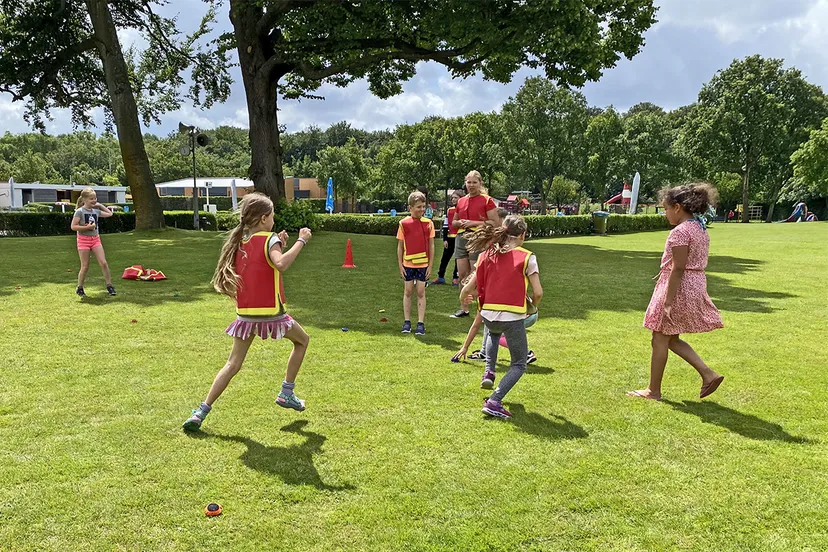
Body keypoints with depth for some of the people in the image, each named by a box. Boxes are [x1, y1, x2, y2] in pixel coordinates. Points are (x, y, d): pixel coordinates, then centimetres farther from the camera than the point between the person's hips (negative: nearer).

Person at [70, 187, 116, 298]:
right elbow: (73, 226, -13)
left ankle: (109, 286, 1)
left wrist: (100, 205, 13)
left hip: (95, 239, 4)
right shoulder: (79, 211, -10)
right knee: (85, 266, 1)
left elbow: (109, 214, 21)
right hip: (83, 239, -4)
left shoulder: (96, 211, 6)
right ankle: (79, 288, 16)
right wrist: (87, 227, -22)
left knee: (103, 263, -5)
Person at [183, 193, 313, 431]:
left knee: (233, 364, 10)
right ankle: (287, 393, 21)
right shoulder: (269, 239, -10)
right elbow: (281, 264, -30)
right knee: (302, 340, 20)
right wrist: (301, 241, -22)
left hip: (245, 314, 6)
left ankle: (201, 412, 1)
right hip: (270, 312, -5)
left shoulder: (238, 241, 11)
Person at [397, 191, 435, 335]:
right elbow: (400, 246, 1)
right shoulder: (404, 223, -3)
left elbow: (431, 245, 2)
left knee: (421, 292, 4)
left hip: (423, 263, 0)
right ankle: (407, 321, 18)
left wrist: (430, 265, -1)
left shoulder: (428, 223, -1)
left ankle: (421, 323, 9)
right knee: (408, 291, 9)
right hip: (408, 263, 0)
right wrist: (400, 265, -2)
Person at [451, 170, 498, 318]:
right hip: (461, 238, 6)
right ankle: (464, 309, 16)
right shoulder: (461, 201, 15)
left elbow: (495, 223, -9)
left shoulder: (487, 200, -3)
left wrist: (474, 223, -14)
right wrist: (459, 222, 1)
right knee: (462, 275, 6)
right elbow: (454, 222, 25)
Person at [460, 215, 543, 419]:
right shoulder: (526, 257, -5)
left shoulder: (487, 255, 6)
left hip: (488, 315, 5)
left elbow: (469, 288, 8)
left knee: (494, 333, 42)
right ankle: (494, 402, -4)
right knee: (519, 365, 14)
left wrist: (463, 298, 30)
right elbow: (538, 293, -8)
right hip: (513, 317, -4)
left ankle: (489, 372, 26)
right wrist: (532, 305, 14)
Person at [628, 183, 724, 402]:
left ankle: (653, 390, 13)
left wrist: (668, 301, -21)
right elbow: (697, 264, 15)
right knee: (672, 339, 19)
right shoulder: (700, 229, 12)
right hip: (695, 287, 10)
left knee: (660, 340, 3)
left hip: (678, 287, -10)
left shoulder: (680, 231, -18)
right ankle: (708, 374, 11)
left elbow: (678, 269, -21)